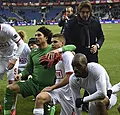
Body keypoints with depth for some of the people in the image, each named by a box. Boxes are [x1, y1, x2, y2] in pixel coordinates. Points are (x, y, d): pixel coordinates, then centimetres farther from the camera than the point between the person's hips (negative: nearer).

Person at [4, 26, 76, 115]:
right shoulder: (33, 52, 6)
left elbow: (73, 47, -16)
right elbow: (29, 69, 12)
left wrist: (59, 50, -32)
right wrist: (21, 74, -8)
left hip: (47, 87, -4)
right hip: (33, 83, 4)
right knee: (10, 88, -13)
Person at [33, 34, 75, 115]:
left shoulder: (67, 55, -11)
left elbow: (69, 78, -18)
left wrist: (52, 87, -13)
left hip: (67, 91, -6)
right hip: (59, 89, 6)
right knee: (39, 98, -17)